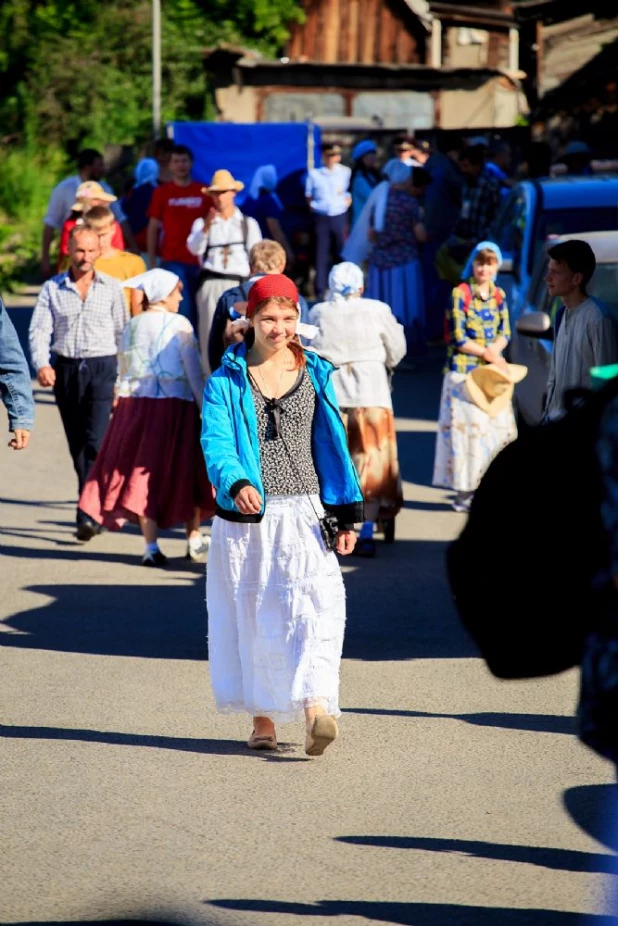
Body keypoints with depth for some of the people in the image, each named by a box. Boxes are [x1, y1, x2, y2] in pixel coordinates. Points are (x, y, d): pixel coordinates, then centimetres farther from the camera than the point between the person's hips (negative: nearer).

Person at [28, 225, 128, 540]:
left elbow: (123, 333, 7)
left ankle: (88, 514, -17)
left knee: (95, 442, -14)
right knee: (77, 445, 9)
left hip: (101, 368, -2)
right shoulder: (53, 288, 5)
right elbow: (39, 330, -2)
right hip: (65, 369, 3)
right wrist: (41, 364, -20)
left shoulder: (111, 288, 4)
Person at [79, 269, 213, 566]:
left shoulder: (131, 327, 8)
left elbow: (122, 372, 11)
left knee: (142, 474, 5)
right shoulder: (179, 325, -6)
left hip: (134, 404, 4)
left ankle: (151, 546, 1)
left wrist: (124, 404, 18)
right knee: (185, 472, 8)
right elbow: (194, 374, -8)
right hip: (174, 405, -4)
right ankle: (194, 540, 15)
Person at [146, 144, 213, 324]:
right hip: (172, 261, -2)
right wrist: (152, 262, 1)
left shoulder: (204, 193, 7)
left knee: (197, 311, 2)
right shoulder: (162, 193, 5)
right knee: (183, 310, -10)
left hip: (199, 262, 2)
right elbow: (153, 228, 7)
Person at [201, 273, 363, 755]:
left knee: (313, 608, -15)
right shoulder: (226, 381, 1)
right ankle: (262, 719, 15)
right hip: (247, 520, -1)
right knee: (253, 616, 5)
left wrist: (346, 515, 7)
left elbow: (332, 445, 11)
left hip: (305, 516, 1)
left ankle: (315, 708, -28)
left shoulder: (315, 375, 9)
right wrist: (236, 483, -32)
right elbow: (216, 442, -12)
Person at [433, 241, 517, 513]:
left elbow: (505, 332, 7)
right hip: (464, 371, -6)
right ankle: (464, 491, -4)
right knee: (466, 426, -7)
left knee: (498, 426, 2)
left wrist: (493, 352, -12)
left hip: (492, 370, 6)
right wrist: (486, 353, -12)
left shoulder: (498, 295, 10)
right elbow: (458, 338, -11)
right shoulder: (460, 294, -7)